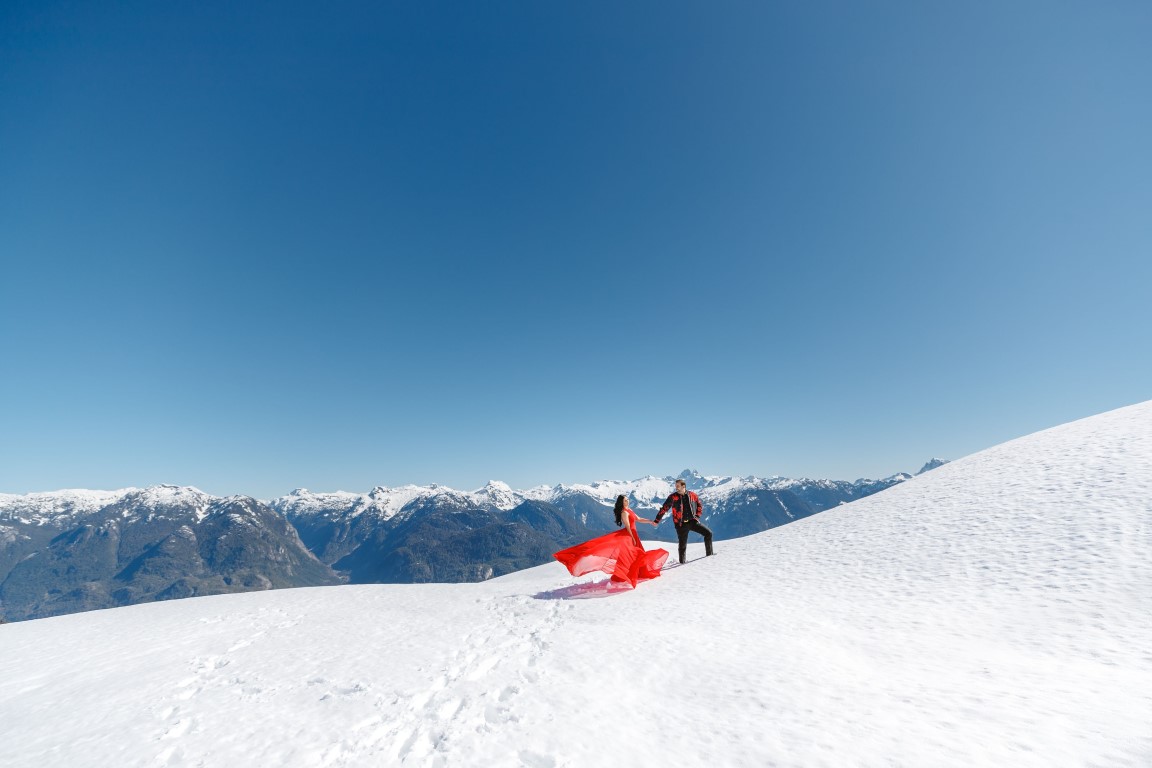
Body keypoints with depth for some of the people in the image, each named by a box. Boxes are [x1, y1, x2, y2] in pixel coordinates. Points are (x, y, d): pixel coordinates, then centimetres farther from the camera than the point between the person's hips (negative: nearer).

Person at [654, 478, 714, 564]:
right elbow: (664, 509, 0)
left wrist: (697, 516, 4)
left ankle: (709, 553, 10)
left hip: (692, 521, 2)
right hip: (681, 524, -2)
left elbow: (700, 506, 17)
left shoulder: (692, 495, 1)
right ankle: (682, 561, 18)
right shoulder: (673, 497, -4)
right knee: (683, 544, 0)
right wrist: (656, 521, 0)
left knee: (708, 533, -5)